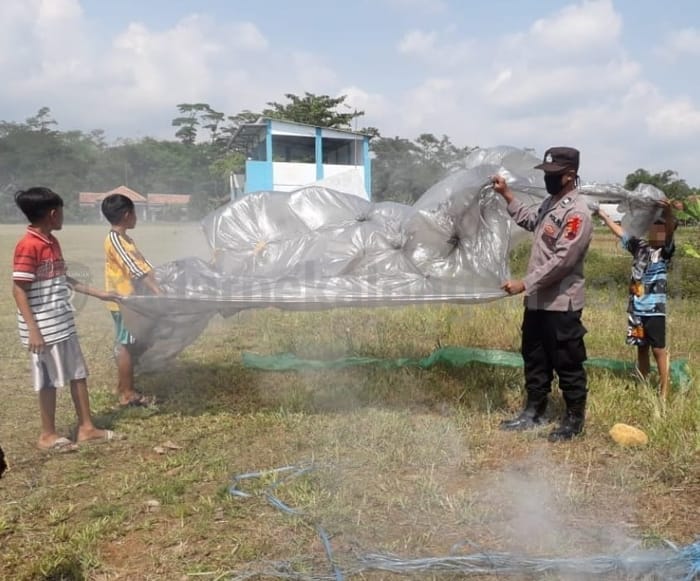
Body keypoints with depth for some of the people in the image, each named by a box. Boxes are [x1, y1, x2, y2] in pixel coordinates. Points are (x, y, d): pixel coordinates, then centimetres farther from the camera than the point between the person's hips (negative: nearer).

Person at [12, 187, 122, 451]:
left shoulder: (52, 242, 9)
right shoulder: (28, 246, -18)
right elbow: (18, 290, -19)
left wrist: (99, 294, 22)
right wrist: (33, 330, -22)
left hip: (63, 323, 9)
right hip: (44, 328, -9)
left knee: (79, 373, 13)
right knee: (48, 380, 4)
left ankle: (86, 427, 24)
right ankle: (48, 435, 20)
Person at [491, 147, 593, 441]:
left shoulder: (577, 213, -20)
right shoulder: (550, 203, 9)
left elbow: (561, 261, -25)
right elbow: (530, 221, 30)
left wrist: (523, 284, -24)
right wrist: (506, 194, 21)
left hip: (561, 304, -9)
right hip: (538, 300, 9)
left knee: (567, 364, 5)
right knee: (534, 359, 18)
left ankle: (575, 418, 22)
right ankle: (533, 412, 32)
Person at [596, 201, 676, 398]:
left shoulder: (665, 251, -6)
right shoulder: (639, 246, 7)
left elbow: (669, 233, -26)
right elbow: (620, 232, 18)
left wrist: (668, 212, -46)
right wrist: (601, 213, 22)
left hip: (654, 309, -5)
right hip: (636, 308, 5)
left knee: (659, 350, -2)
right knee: (641, 348, 13)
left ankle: (664, 392, 3)